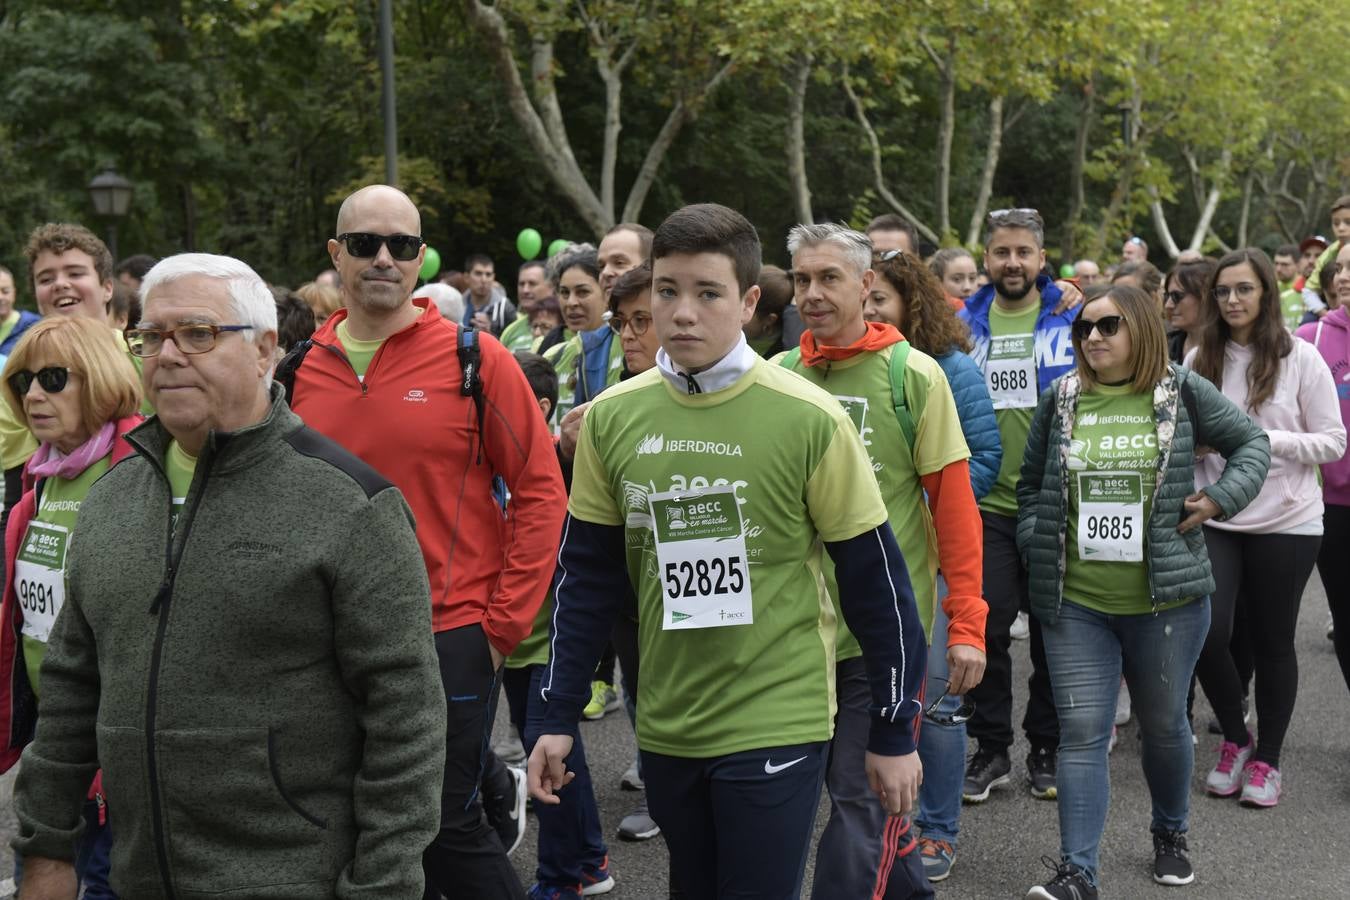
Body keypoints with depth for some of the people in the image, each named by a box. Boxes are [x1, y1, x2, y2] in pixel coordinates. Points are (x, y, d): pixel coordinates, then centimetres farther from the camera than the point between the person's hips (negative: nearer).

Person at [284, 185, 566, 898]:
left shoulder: (476, 360, -7)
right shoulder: (302, 372, 3)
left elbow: (540, 492, -6)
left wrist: (503, 625, -9)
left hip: (450, 634, -4)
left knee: (443, 827, -1)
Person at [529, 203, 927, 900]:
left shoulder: (809, 419, -13)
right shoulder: (611, 417, -2)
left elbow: (874, 580, -6)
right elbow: (588, 579, 6)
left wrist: (894, 732, -3)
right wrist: (560, 718, 5)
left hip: (777, 725, -4)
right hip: (664, 727, 4)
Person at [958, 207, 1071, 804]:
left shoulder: (1072, 321, 0)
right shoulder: (963, 324, 6)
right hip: (985, 505, 1)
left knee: (1053, 632, 8)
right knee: (984, 628, 0)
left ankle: (1046, 748, 22)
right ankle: (991, 748, 14)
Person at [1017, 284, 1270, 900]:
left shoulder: (1182, 393, -1)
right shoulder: (1060, 399, 5)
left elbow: (1252, 443, 9)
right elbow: (1031, 484, 14)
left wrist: (1222, 498, -6)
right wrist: (1036, 546, 1)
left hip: (1166, 599, -1)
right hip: (1076, 602, 1)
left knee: (1163, 725, 15)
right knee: (1081, 733, -4)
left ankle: (1170, 835, 39)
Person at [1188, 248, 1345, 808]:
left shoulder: (1299, 358, -4)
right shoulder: (1200, 360, 4)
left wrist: (1267, 440, -16)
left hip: (1286, 523, -2)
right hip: (1216, 520, 2)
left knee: (1272, 642, 7)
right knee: (1207, 634, -7)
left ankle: (1267, 759, 24)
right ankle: (1234, 740, 20)